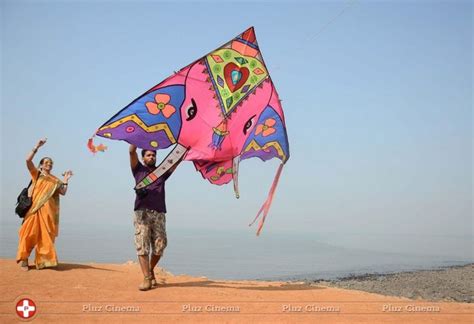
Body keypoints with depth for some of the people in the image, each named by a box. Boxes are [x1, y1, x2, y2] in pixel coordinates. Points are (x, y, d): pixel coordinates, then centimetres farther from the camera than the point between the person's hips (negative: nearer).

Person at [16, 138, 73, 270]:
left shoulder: (55, 180, 17)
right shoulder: (36, 174, 9)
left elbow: (63, 192, 6)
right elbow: (28, 160, -5)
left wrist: (66, 180, -2)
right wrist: (37, 147, -9)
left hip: (48, 211, 3)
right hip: (35, 208, -3)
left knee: (46, 235, 1)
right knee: (30, 233, -8)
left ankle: (43, 260, 6)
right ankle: (23, 259, -1)